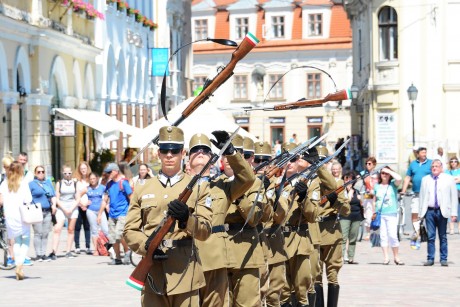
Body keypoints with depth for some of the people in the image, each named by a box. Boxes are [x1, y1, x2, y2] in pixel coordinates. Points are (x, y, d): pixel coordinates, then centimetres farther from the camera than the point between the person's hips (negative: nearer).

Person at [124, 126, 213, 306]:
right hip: (153, 273, 1)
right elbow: (130, 231, 8)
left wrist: (186, 218, -22)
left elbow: (205, 232, -1)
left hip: (185, 271, -1)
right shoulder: (142, 189, 11)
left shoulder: (198, 187, 6)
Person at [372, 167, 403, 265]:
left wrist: (389, 171, -7)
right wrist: (374, 212, 12)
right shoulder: (377, 186, 12)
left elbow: (399, 178, -18)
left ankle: (396, 257, 3)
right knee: (383, 236, 1)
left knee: (393, 235, -8)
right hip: (380, 214, 3)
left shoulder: (393, 184, 4)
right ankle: (386, 257, 4)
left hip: (391, 214, -3)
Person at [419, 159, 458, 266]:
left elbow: (454, 196, 3)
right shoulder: (425, 179, 11)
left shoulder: (449, 179, 5)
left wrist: (453, 213, -4)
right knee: (430, 236, 1)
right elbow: (422, 196, 11)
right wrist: (420, 212, 7)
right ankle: (430, 258, 7)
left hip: (442, 211, -1)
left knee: (443, 237, 4)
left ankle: (443, 259, 10)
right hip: (429, 211, 1)